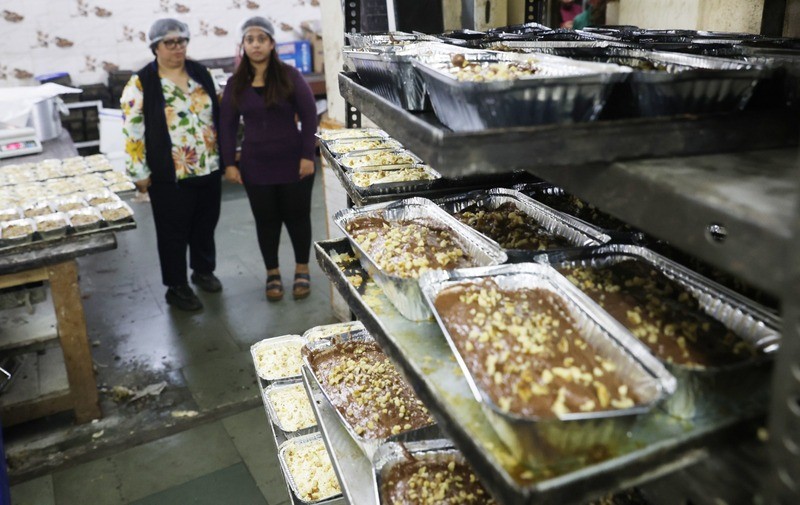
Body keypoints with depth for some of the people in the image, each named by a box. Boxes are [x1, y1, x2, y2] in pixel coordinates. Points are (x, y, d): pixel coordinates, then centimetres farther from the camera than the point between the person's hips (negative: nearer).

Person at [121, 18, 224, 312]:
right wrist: (140, 173, -10)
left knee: (206, 224, 17)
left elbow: (217, 114, 14)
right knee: (174, 232, 6)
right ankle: (176, 287, 20)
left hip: (209, 168, 5)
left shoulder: (201, 74, 7)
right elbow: (133, 131, -9)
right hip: (170, 175, -4)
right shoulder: (141, 83, -8)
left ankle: (203, 270, 38)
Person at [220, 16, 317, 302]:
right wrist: (229, 163, 1)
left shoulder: (289, 75, -5)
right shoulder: (235, 84, 3)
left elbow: (309, 115, -5)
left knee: (297, 216, 8)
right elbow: (228, 125, 6)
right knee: (266, 220, 9)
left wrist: (307, 155, -10)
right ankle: (272, 274, 24)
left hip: (292, 163, -2)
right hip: (255, 166, 2)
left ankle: (302, 271, 25)